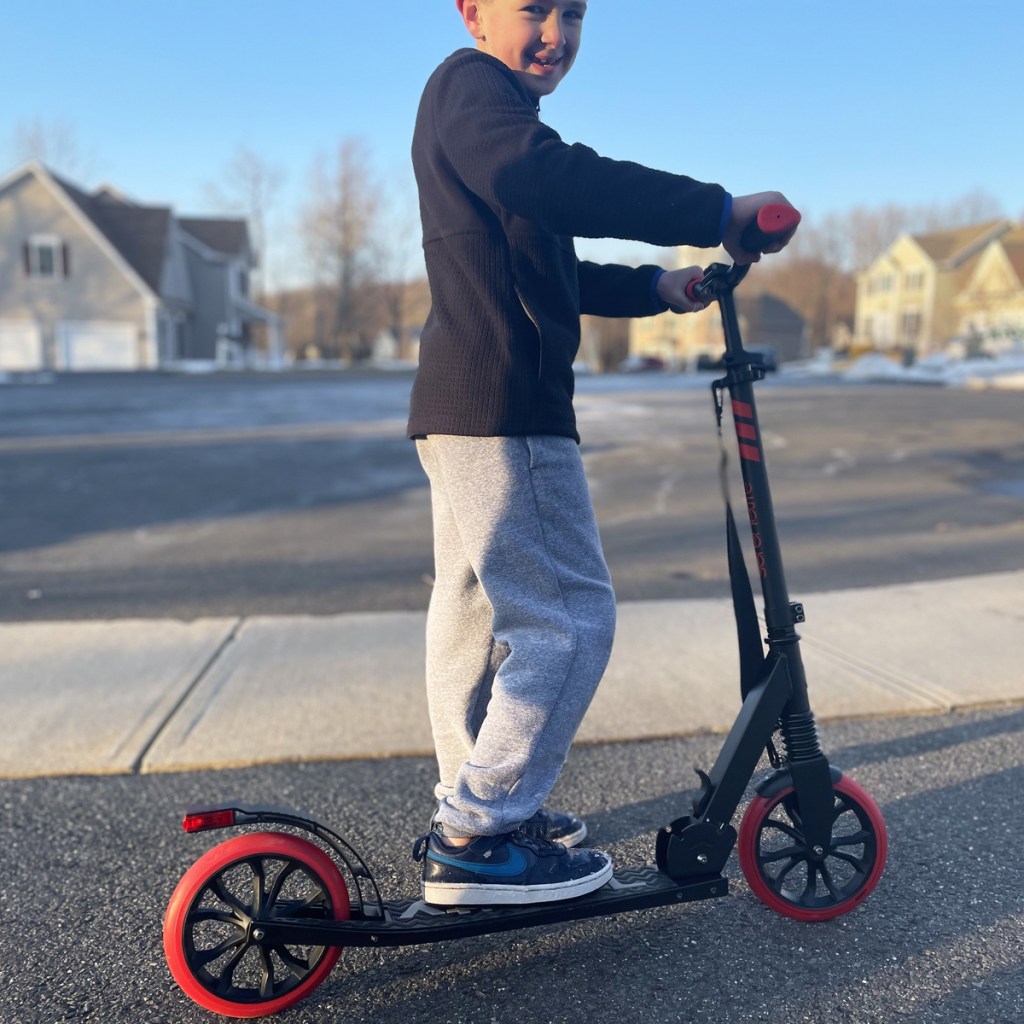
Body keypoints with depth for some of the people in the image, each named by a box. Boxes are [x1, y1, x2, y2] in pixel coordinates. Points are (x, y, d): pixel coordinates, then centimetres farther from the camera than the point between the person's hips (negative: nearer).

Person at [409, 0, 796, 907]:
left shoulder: (480, 106, 28)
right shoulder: (472, 84, -5)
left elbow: (544, 275, 29)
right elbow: (551, 180, -28)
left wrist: (655, 286, 15)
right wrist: (716, 212, -25)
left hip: (459, 412, 11)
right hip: (503, 412, -11)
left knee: (474, 613, 15)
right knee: (569, 620, -9)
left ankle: (471, 808, 29)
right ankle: (475, 838, -1)